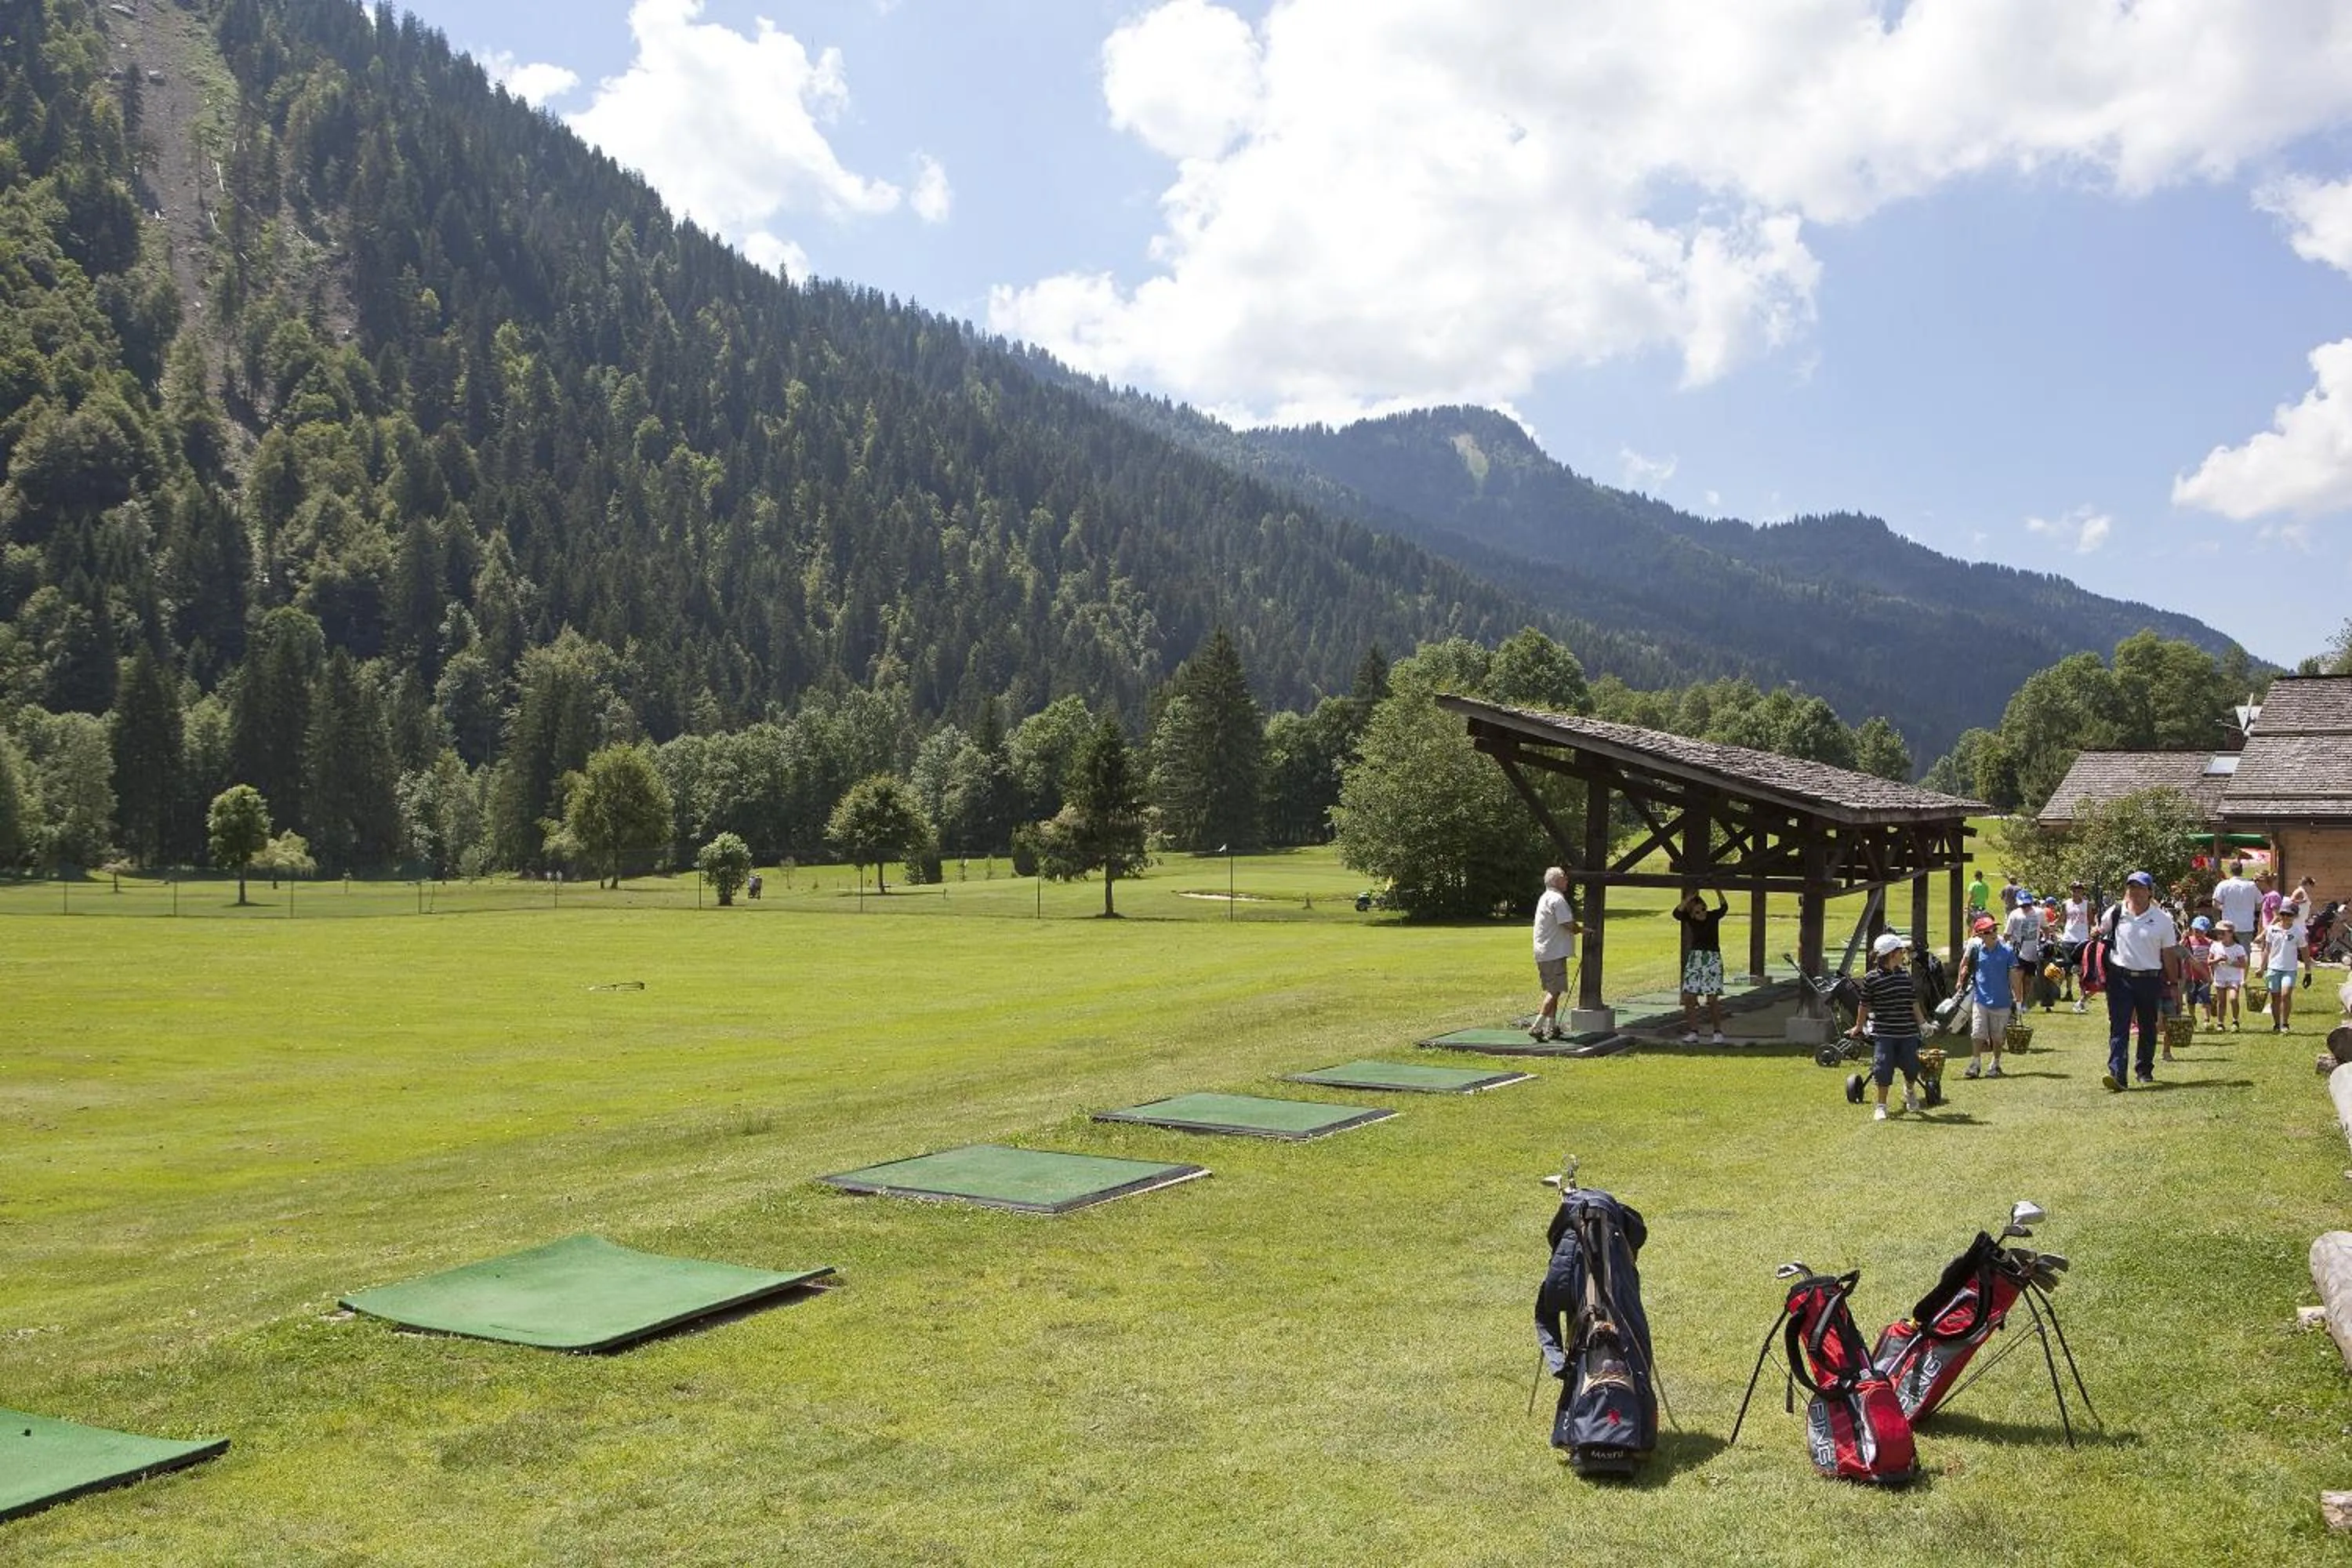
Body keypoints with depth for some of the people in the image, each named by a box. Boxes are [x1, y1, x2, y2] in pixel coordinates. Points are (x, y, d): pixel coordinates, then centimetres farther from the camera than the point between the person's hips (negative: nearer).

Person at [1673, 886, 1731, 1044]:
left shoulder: (1713, 916, -2)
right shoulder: (1690, 920, 1)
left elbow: (1724, 908, -20)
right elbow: (1677, 913, -18)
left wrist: (1718, 892, -31)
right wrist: (1690, 897, -25)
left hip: (1713, 958, -3)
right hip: (1695, 958, 3)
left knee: (1713, 998, -6)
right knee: (1689, 997, -1)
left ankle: (1718, 1032, 6)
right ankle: (1693, 1032, 7)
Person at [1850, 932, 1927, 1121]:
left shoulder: (1906, 973, 7)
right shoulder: (1871, 978, -7)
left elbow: (1914, 1002, 15)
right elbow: (1865, 1005, 3)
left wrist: (1922, 1025, 17)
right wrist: (1858, 1027, 10)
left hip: (1908, 1033, 4)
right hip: (1884, 1034, -4)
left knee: (1912, 1068, 8)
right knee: (1884, 1068, -5)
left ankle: (1910, 1091, 41)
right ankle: (1881, 1106, 10)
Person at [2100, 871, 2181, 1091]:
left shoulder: (2162, 919, -1)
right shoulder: (2115, 913, 1)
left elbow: (2169, 955, 3)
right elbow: (2100, 932, 17)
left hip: (2150, 980, 1)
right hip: (2120, 978, -1)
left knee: (2148, 1027, 15)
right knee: (2118, 1027, -9)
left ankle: (2145, 1070, 32)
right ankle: (2117, 1075, -16)